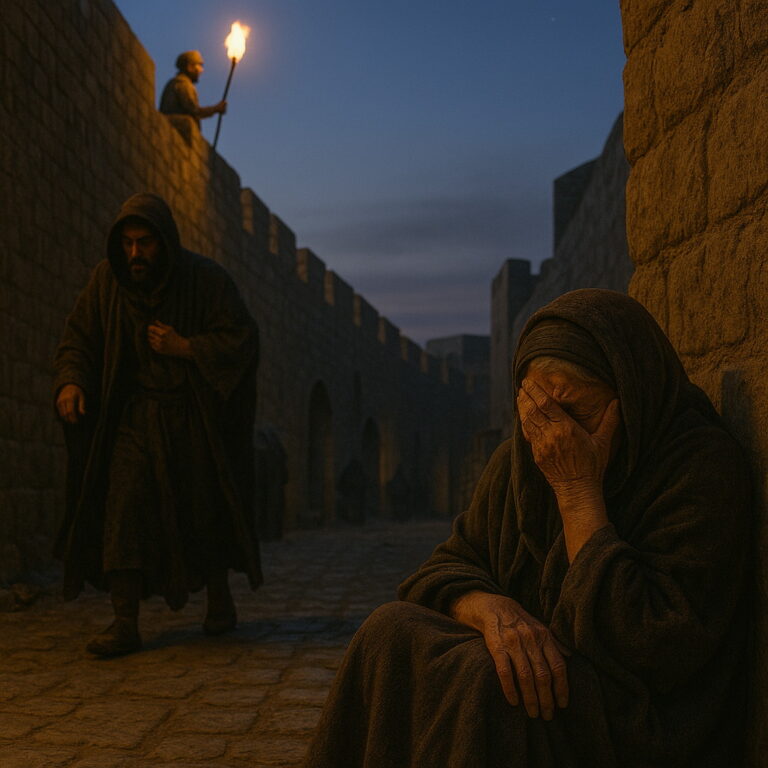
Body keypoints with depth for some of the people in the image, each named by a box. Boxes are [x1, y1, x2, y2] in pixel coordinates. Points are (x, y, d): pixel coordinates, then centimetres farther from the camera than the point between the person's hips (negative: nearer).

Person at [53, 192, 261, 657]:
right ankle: (125, 624, -12)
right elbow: (78, 339, 0)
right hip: (134, 416, 1)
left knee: (204, 511, 10)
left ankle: (220, 599, 34)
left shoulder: (206, 279, -12)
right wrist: (70, 381, -18)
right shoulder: (107, 279, -5)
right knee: (122, 507, -14)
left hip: (191, 418, -1)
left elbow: (244, 340, -14)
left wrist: (184, 348, -23)